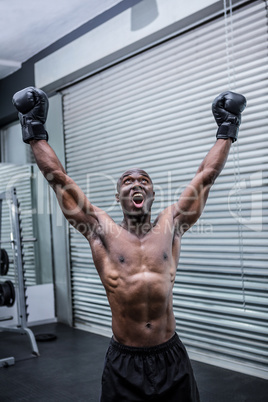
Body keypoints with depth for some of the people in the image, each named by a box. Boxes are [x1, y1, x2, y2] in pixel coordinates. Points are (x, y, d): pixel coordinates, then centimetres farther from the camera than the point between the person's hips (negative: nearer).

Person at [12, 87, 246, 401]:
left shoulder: (171, 226, 5)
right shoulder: (101, 230, 0)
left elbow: (206, 175, 9)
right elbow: (58, 179, 2)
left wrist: (227, 130, 15)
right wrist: (35, 131, 5)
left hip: (170, 357, 2)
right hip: (123, 362, -1)